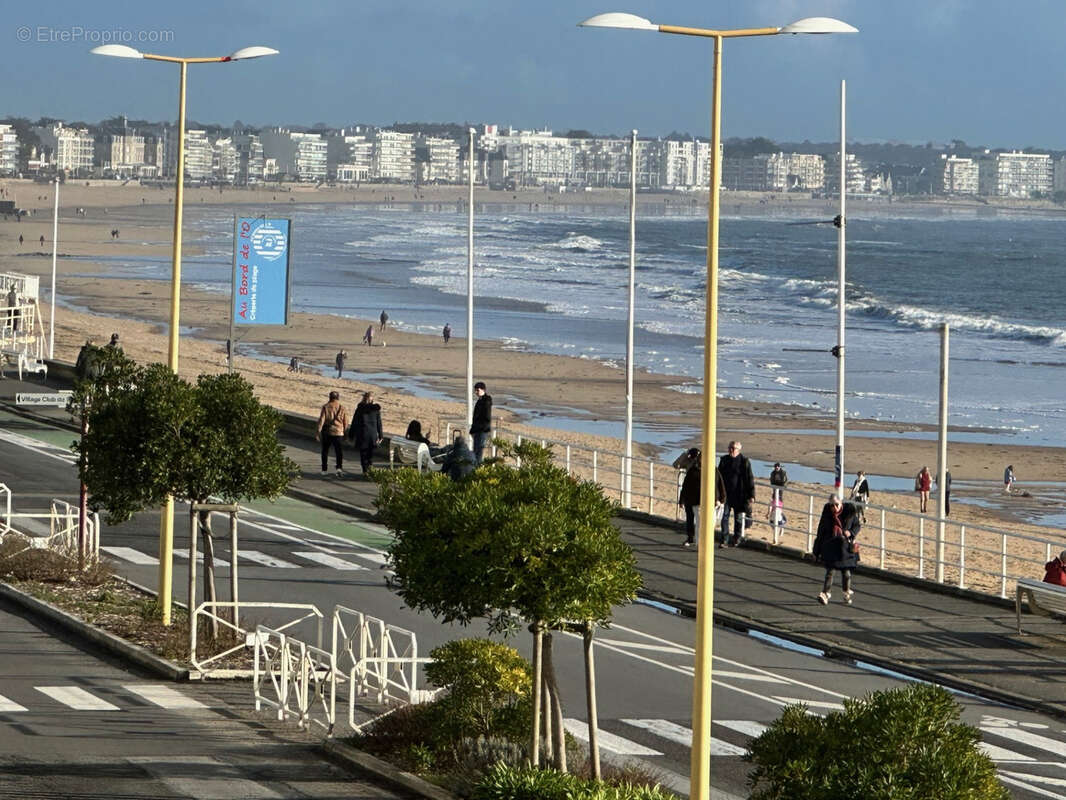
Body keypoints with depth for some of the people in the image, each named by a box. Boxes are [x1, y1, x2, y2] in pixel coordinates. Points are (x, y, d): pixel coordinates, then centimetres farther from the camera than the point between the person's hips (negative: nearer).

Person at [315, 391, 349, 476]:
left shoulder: (325, 407, -2)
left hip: (326, 432, 1)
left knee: (325, 451, 15)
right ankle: (339, 467, -21)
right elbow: (345, 423, 4)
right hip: (338, 433, -1)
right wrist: (344, 431, 21)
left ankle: (324, 470, 18)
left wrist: (318, 431, -9)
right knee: (339, 452, -1)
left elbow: (321, 420, -9)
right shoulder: (342, 408, 0)